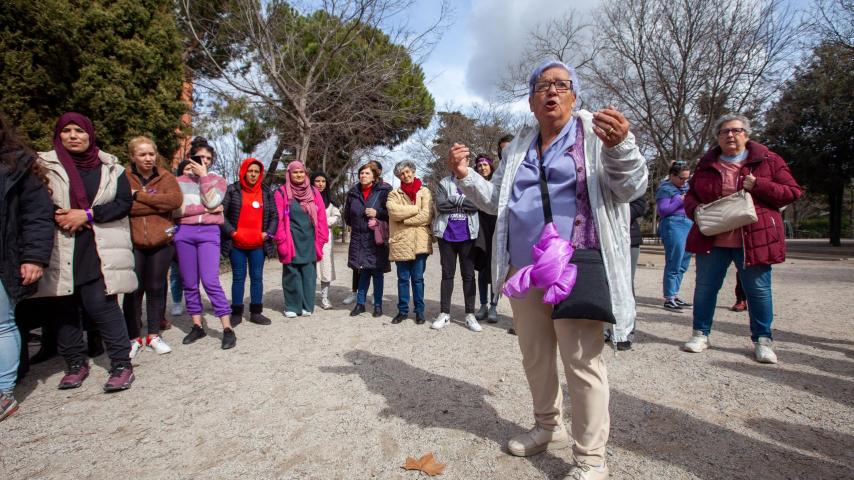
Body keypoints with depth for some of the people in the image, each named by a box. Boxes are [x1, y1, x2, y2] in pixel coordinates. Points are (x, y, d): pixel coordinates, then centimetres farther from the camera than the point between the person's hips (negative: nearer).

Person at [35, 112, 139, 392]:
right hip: (59, 250, 2)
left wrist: (87, 215, -11)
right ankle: (75, 364, 21)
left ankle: (121, 365, -1)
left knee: (101, 304, -9)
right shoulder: (45, 165, 8)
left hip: (101, 250, -2)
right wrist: (56, 216, -12)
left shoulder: (110, 167, 7)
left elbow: (124, 202, 0)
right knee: (64, 308, 7)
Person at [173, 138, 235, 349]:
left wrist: (204, 175, -5)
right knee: (189, 283, 6)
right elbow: (174, 210, -4)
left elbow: (211, 202, -9)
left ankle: (228, 328, -9)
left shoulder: (218, 181, 10)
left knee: (210, 282, -12)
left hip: (209, 233, -2)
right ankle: (197, 326, 17)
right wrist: (203, 209, -11)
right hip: (184, 233, 2)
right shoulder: (180, 182, 10)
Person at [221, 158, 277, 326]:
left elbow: (274, 216, 9)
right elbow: (221, 213, -2)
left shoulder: (266, 192, 8)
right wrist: (232, 232, -12)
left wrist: (268, 233, -5)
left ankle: (256, 312, 16)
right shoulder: (232, 190, -1)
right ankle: (236, 313, 14)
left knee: (257, 277, 7)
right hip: (237, 243, -2)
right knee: (238, 278, 5)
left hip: (258, 243, 2)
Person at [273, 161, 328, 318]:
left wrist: (320, 239, 2)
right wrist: (281, 240, -10)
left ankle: (307, 306, 14)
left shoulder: (314, 192, 9)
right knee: (292, 274, 2)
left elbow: (321, 217, 7)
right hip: (291, 240, -2)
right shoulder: (281, 193, 1)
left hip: (309, 240, 2)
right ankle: (292, 307, 11)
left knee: (308, 273, 5)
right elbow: (279, 219, -4)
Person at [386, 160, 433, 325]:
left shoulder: (424, 192, 6)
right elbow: (394, 211, -11)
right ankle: (403, 310, 19)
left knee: (418, 278, 6)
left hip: (419, 242, -1)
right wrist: (416, 209, -9)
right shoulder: (394, 194, 10)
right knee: (403, 278, 9)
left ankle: (419, 310, 17)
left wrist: (404, 218, -8)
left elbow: (427, 215, -9)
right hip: (400, 242, 1)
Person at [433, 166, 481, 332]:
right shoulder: (443, 183, 6)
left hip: (467, 236, 0)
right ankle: (444, 313, 13)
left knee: (468, 274, 3)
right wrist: (464, 203, -11)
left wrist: (454, 199, -12)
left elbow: (476, 204, -11)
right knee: (447, 274, 7)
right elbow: (440, 205, -9)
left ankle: (470, 315, 9)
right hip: (447, 235, 1)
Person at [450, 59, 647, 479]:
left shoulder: (596, 133, 0)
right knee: (534, 355, 16)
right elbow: (497, 201, 20)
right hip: (523, 270, 6)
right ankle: (548, 427, 37)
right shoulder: (517, 148, 17)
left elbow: (631, 187, -9)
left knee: (582, 361, -3)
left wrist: (619, 147, -29)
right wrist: (466, 177, 4)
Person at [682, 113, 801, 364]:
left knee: (758, 290, 4)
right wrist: (696, 210, -5)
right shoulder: (706, 164, 10)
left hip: (754, 239, -2)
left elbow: (792, 192, 1)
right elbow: (691, 195, 17)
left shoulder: (768, 160, 3)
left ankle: (762, 340, 19)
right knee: (705, 287, 7)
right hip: (711, 239, 2)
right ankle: (700, 333, 20)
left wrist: (758, 186, -14)